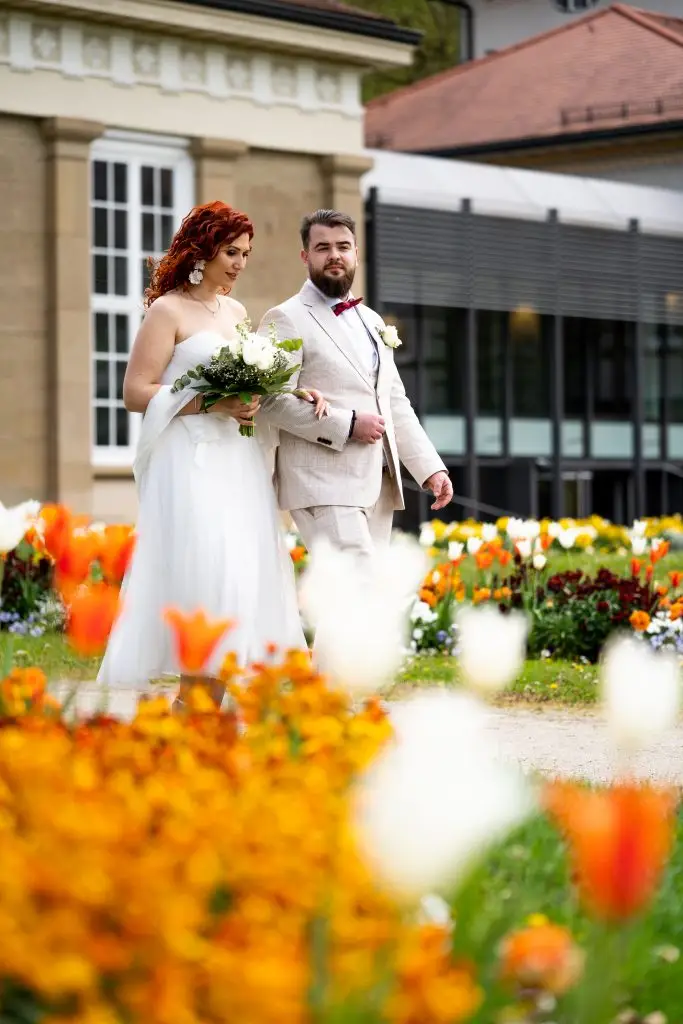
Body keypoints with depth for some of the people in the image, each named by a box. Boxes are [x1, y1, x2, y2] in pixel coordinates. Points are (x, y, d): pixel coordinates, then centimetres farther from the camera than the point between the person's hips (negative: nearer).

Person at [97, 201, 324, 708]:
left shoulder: (236, 311, 17)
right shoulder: (168, 310, -4)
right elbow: (136, 393, -10)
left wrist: (296, 392, 5)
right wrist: (211, 404, -17)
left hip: (241, 463, 7)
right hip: (193, 462, -7)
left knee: (244, 579, 2)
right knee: (207, 584, -13)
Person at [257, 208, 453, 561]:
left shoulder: (371, 321, 22)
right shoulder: (287, 319, -3)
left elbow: (396, 403, 23)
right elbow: (273, 400, -14)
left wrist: (430, 467, 13)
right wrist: (347, 425, -16)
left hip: (377, 485, 8)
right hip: (324, 485, -8)